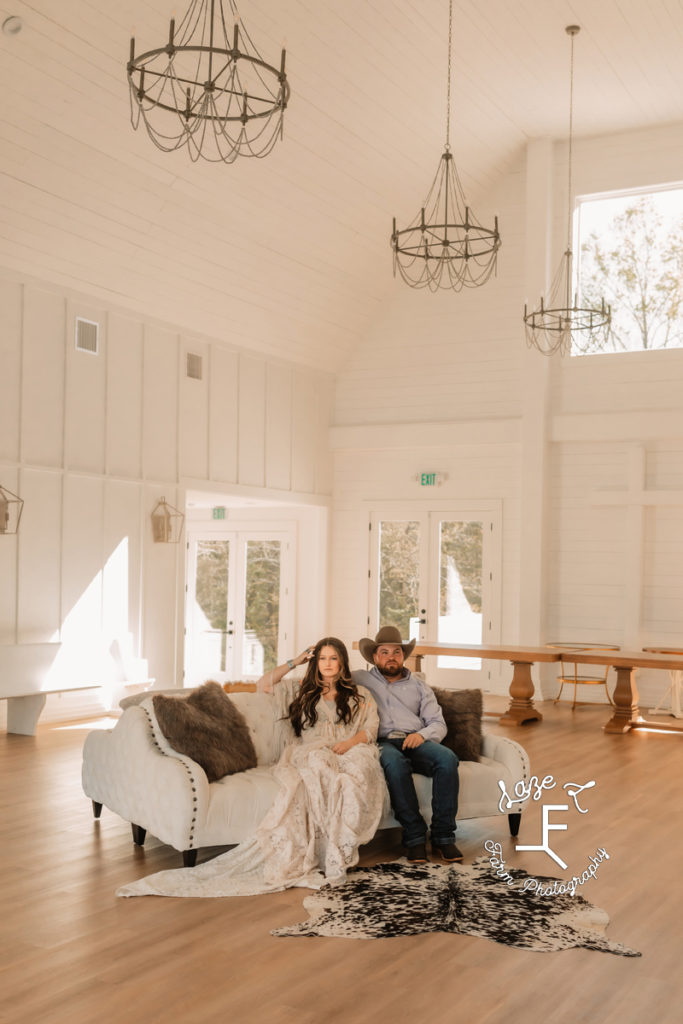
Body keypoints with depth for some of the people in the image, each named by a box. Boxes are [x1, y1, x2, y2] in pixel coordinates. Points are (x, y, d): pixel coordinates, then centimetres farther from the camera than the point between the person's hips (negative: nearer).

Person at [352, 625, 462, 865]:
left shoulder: (419, 686, 24)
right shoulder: (361, 679, 20)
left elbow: (438, 724, 16)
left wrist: (422, 734, -6)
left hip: (415, 741, 3)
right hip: (382, 744, -2)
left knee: (447, 758, -31)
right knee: (395, 761, -39)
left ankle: (443, 837, -27)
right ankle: (414, 837, -33)